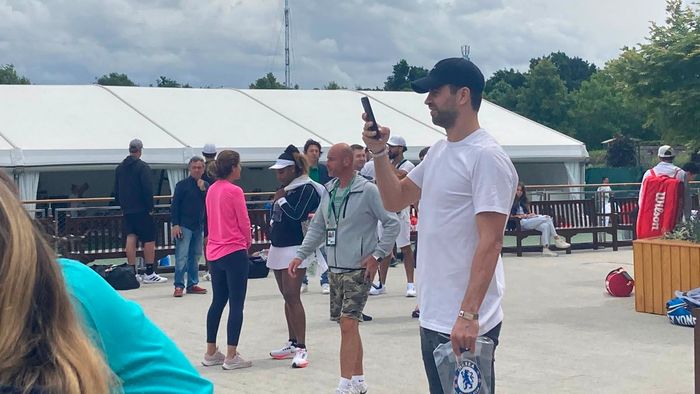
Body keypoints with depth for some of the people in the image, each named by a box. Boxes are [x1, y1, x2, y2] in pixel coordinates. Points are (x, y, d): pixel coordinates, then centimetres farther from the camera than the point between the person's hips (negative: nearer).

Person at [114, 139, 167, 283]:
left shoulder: (119, 168, 12)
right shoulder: (142, 167, -10)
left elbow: (116, 191, 16)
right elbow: (148, 190, -16)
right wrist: (150, 207, -9)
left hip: (127, 210, 7)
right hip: (142, 210, -7)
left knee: (131, 238, 5)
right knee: (149, 240, -1)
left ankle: (132, 273, 2)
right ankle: (149, 274, -2)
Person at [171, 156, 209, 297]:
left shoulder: (206, 185, 10)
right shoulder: (182, 185, -4)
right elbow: (174, 206, -6)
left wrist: (203, 190, -10)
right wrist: (175, 224, -13)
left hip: (198, 226, 5)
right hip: (184, 226, -5)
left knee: (195, 256, 9)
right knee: (181, 256, -9)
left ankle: (192, 284, 16)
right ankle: (179, 286, -7)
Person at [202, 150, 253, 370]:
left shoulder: (212, 190, 7)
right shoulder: (234, 191, -15)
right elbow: (244, 222, -10)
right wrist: (248, 242, 11)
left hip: (214, 253, 8)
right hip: (234, 252, -8)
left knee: (218, 302, 16)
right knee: (236, 305, -1)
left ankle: (211, 353, 21)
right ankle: (231, 357, -1)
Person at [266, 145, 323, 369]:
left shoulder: (306, 188, -11)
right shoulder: (286, 188, 14)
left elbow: (296, 215, -23)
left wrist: (281, 199, -10)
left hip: (295, 249, -9)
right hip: (278, 248, 9)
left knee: (293, 296, -13)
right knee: (287, 297, 13)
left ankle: (301, 348, -13)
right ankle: (292, 343, 21)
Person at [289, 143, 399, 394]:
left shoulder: (367, 190, -11)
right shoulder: (329, 192, 9)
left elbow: (392, 223, -10)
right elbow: (317, 228, 16)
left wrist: (377, 255, -14)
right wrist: (300, 255, 8)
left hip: (358, 269, -7)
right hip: (335, 269, 7)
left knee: (348, 324, -11)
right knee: (348, 326, 12)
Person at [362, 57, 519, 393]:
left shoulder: (486, 157, -15)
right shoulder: (438, 152, 13)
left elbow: (490, 242, -20)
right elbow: (395, 200, 19)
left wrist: (468, 315, -26)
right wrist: (379, 151, 5)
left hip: (464, 325, -9)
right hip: (432, 317, 9)